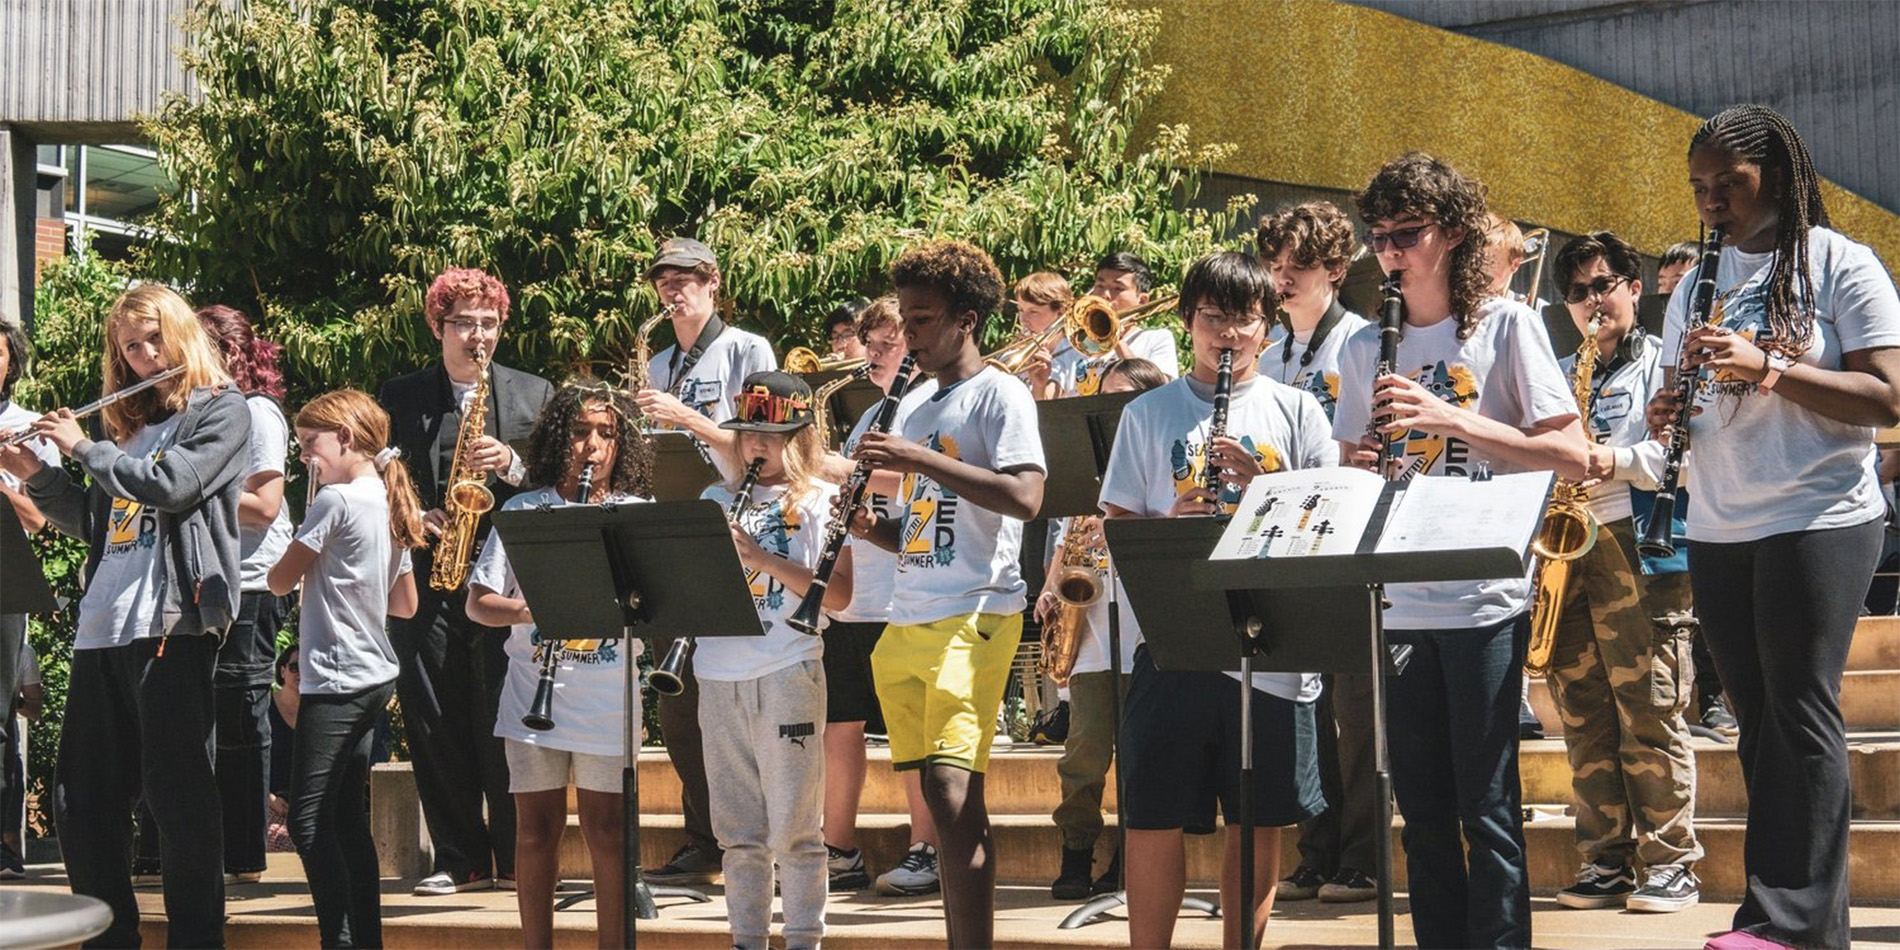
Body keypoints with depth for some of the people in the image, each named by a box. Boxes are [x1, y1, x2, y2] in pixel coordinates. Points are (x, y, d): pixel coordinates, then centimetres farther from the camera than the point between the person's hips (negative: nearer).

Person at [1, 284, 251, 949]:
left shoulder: (221, 412, 1)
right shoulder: (132, 425, 21)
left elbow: (170, 485, -15)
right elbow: (93, 522, 22)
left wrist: (83, 447, -4)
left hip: (173, 625, -7)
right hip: (102, 630, 7)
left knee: (178, 795, -6)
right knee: (80, 799, 7)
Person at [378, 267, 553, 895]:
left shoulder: (534, 394, 11)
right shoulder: (401, 397, 12)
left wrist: (511, 465, -11)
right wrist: (413, 519, -8)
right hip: (425, 579, 2)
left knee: (503, 723, -4)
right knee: (434, 723, 1)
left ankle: (517, 859, 4)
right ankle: (460, 860, 9)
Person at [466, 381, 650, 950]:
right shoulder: (524, 512, 5)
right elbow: (477, 604, 2)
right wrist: (530, 610, -18)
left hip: (608, 701, 0)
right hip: (536, 698, 1)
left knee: (607, 830, 2)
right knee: (537, 829, 6)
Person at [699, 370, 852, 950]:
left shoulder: (821, 501, 2)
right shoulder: (717, 501, 15)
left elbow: (837, 595, -9)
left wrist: (761, 556, -17)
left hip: (788, 674, -4)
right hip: (720, 678, 4)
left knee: (793, 830, -2)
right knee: (738, 831, 9)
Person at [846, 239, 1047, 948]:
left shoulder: (998, 394, -3)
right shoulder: (917, 412, 21)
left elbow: (1024, 498, -19)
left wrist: (919, 460, -20)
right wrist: (873, 528, 5)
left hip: (974, 616, -8)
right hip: (908, 622, 8)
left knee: (952, 796, -17)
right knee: (945, 801, 8)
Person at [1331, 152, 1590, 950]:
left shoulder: (1506, 325, -1)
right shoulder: (1365, 348, 12)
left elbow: (1570, 456, -9)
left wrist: (1450, 419, -19)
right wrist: (1359, 469, -9)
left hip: (1483, 598, -4)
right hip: (1398, 602, 4)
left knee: (1486, 804, -3)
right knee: (1421, 804, 8)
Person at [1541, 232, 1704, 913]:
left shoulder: (1662, 363, 7)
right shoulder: (1556, 375, 22)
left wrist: (1619, 460, -16)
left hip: (1634, 544, -5)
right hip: (1560, 548, 5)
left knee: (1649, 711, -8)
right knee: (1583, 715, 4)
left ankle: (1670, 863, -3)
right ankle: (1606, 860, 9)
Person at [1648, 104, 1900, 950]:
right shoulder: (1699, 284, 15)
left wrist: (1766, 366, -21)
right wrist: (1668, 414, -3)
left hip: (1819, 522, -6)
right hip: (1718, 531, 7)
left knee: (1801, 714, -8)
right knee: (1759, 722, 7)